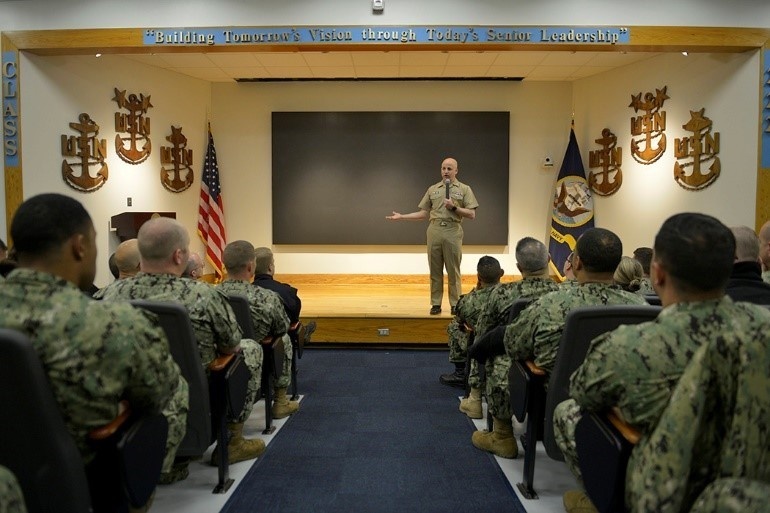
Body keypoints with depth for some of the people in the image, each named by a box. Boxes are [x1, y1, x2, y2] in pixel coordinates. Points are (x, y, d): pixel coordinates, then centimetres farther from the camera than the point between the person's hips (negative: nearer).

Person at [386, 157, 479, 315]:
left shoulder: (464, 189, 4)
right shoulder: (432, 189, 12)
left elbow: (471, 214, -1)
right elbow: (424, 213, 12)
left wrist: (454, 207, -14)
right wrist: (401, 216, 6)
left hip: (453, 232, -2)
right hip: (434, 231, 3)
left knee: (453, 270, 1)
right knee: (435, 269, 5)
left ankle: (455, 304, 10)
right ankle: (436, 304, 13)